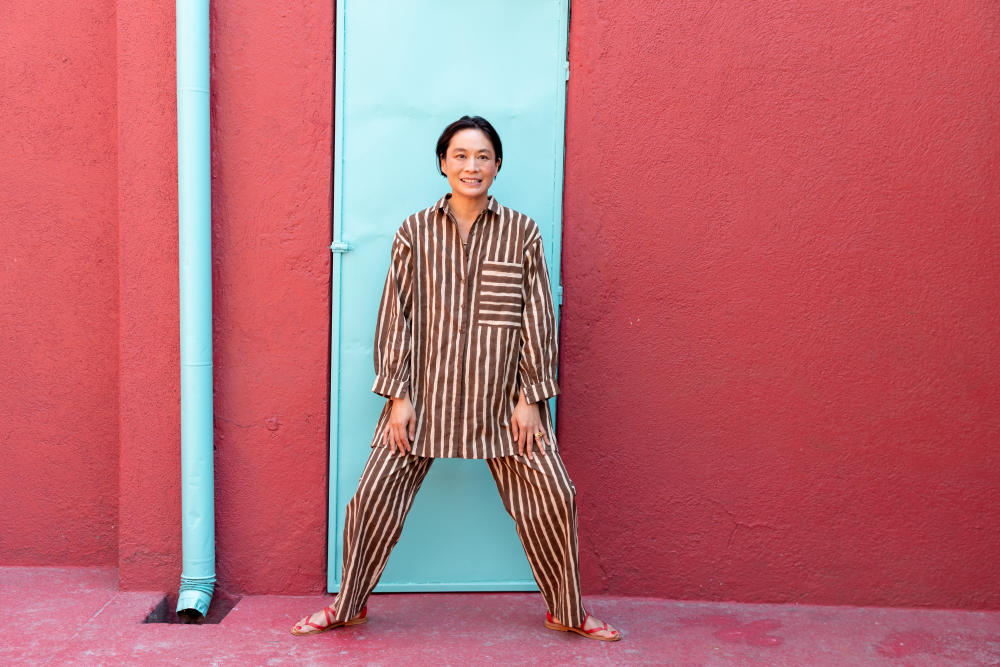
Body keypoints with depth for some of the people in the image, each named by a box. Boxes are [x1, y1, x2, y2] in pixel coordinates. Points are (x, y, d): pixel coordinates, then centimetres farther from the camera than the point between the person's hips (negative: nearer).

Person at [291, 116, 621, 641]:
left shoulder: (522, 232, 1)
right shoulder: (415, 232, 2)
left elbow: (537, 319, 1)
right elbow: (396, 316, 1)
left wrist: (530, 399, -4)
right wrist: (397, 395, -4)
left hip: (501, 397, 0)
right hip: (425, 394, 0)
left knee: (553, 497, 1)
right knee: (375, 496, 0)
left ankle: (567, 613, 23)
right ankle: (348, 605, 24)